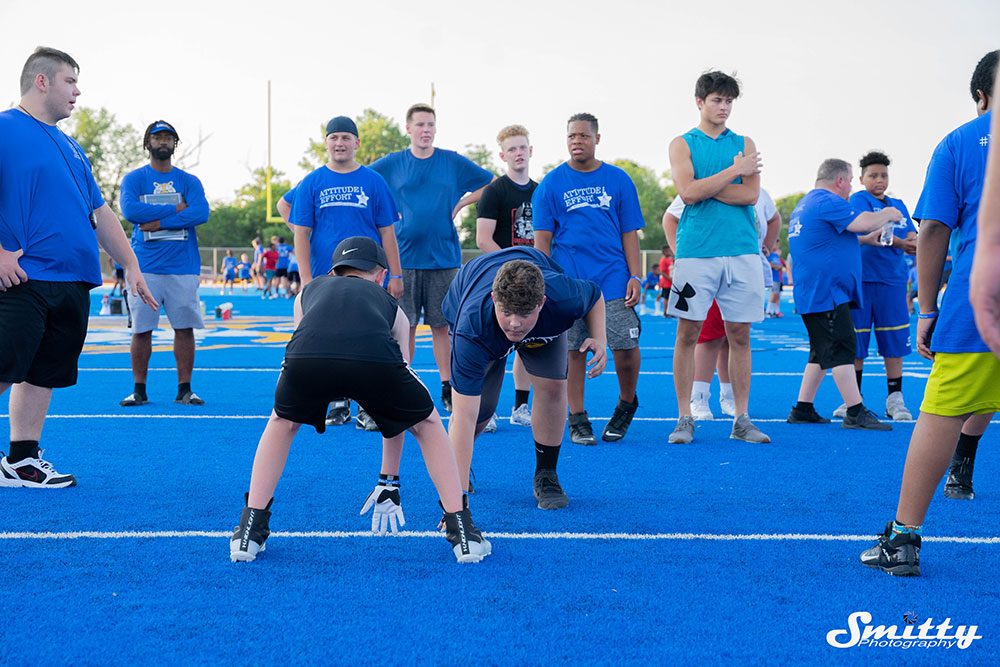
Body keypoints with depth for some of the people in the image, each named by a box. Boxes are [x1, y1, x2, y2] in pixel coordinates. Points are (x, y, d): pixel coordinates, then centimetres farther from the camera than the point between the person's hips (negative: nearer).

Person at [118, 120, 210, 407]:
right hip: (145, 266, -1)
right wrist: (175, 209, -11)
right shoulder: (133, 179, 7)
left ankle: (184, 389, 9)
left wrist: (159, 222, -14)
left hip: (182, 266, 1)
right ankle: (139, 390, 10)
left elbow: (201, 213, -7)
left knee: (185, 328, 1)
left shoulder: (189, 181, 10)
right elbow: (130, 210, -12)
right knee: (141, 330, 1)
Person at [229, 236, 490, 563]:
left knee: (282, 422, 35)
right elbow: (397, 410, 43)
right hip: (374, 357, -1)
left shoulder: (309, 291, 42)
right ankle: (463, 533, 26)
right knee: (427, 423, 29)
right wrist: (389, 480, 51)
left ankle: (250, 532, 31)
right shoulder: (389, 303, 40)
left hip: (306, 354, 1)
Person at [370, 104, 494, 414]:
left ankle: (447, 389, 10)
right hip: (404, 257, 0)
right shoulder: (391, 164, 4)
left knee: (442, 325, 3)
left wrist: (461, 203, 3)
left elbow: (491, 185, 14)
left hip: (444, 257, 0)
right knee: (404, 326, 2)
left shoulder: (453, 162, 5)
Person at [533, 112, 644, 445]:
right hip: (568, 280, 0)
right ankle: (577, 419, 12)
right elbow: (542, 238, 4)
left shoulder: (618, 180, 7)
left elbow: (629, 233, 8)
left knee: (625, 348, -4)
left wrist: (635, 277, 0)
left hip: (613, 280, 0)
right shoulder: (551, 184, 5)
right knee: (573, 351, 1)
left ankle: (627, 403, 22)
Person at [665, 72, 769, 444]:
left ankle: (742, 419, 10)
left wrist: (705, 187, -5)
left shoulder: (744, 144, 14)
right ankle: (685, 419, 8)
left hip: (741, 250, 2)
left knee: (739, 335, 4)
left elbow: (750, 195, -1)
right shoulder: (682, 144, 7)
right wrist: (734, 171, -6)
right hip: (695, 252, -2)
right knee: (688, 333, -1)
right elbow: (687, 192, -9)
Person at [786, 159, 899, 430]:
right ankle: (856, 414, -12)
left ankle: (802, 410, 14)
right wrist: (887, 214, -3)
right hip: (826, 292, -11)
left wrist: (867, 239, 29)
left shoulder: (806, 204, 23)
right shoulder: (828, 202, -12)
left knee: (823, 352, 13)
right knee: (841, 349, -11)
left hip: (812, 293, 11)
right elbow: (863, 222, -21)